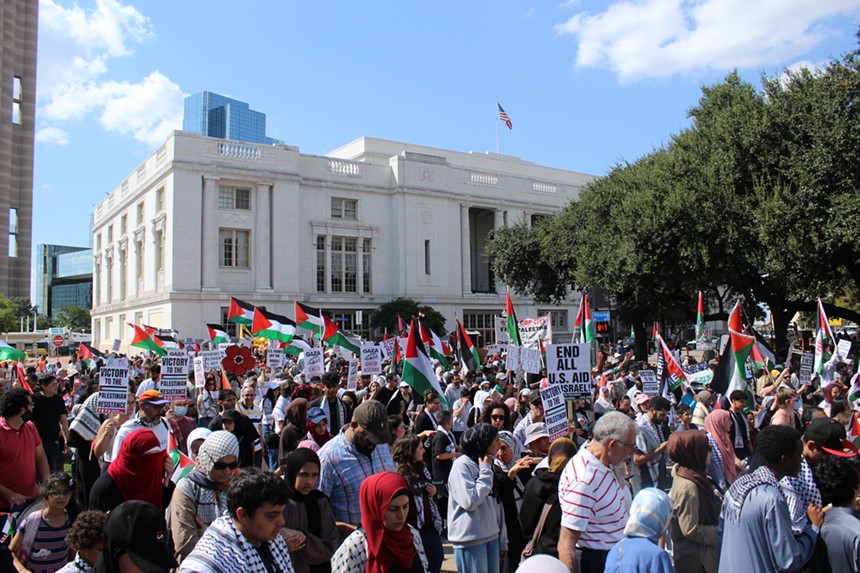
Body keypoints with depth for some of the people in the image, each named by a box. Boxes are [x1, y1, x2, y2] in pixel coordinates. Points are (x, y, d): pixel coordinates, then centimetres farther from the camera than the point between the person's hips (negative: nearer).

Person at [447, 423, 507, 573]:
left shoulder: (488, 465, 12)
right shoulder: (462, 465, -13)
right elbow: (470, 502, -23)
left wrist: (502, 540, 15)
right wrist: (485, 471, -14)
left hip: (492, 537, 8)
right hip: (471, 540, -7)